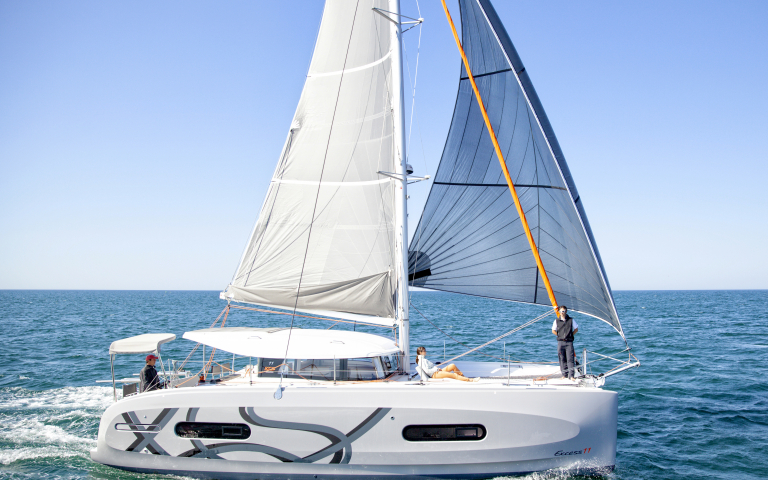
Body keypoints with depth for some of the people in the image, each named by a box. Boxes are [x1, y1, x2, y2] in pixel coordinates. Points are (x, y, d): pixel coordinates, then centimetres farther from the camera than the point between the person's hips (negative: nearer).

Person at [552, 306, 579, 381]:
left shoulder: (571, 320, 4)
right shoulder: (556, 321, 6)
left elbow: (576, 329, 14)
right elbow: (553, 330, 15)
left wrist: (571, 335, 4)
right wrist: (559, 335, 6)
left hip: (569, 342, -2)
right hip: (560, 342, 2)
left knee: (570, 359, -8)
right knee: (562, 359, 4)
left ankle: (571, 375, -9)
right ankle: (564, 374, 11)